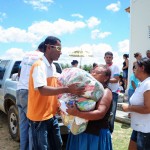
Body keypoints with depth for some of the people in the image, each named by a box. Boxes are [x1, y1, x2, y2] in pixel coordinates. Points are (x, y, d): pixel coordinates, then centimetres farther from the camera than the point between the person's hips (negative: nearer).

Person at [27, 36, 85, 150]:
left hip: (51, 115, 8)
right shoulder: (39, 66, -19)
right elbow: (43, 90, -30)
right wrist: (67, 89, -38)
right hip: (39, 116, -8)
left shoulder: (53, 67, 9)